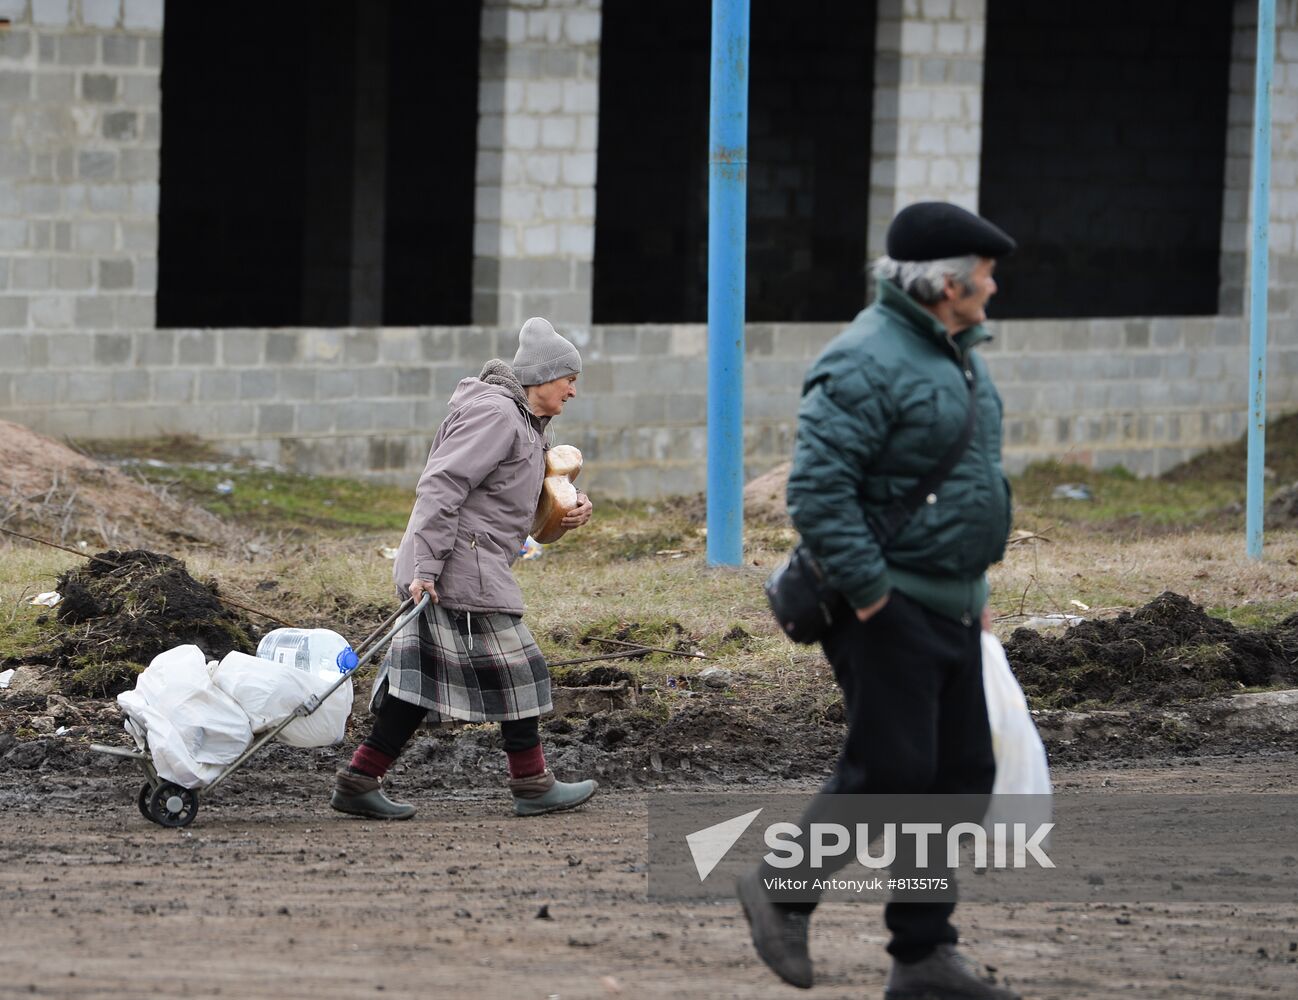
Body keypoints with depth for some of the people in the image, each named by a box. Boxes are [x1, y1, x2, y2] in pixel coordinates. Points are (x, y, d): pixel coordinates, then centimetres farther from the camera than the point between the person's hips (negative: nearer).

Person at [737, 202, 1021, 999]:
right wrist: (869, 592, -23)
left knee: (961, 777, 7)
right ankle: (782, 890, 9)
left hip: (950, 609, 10)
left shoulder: (956, 358, 16)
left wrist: (976, 588, 22)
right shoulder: (867, 364, -17)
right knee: (890, 772, -10)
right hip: (887, 611, -10)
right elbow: (817, 490, -23)